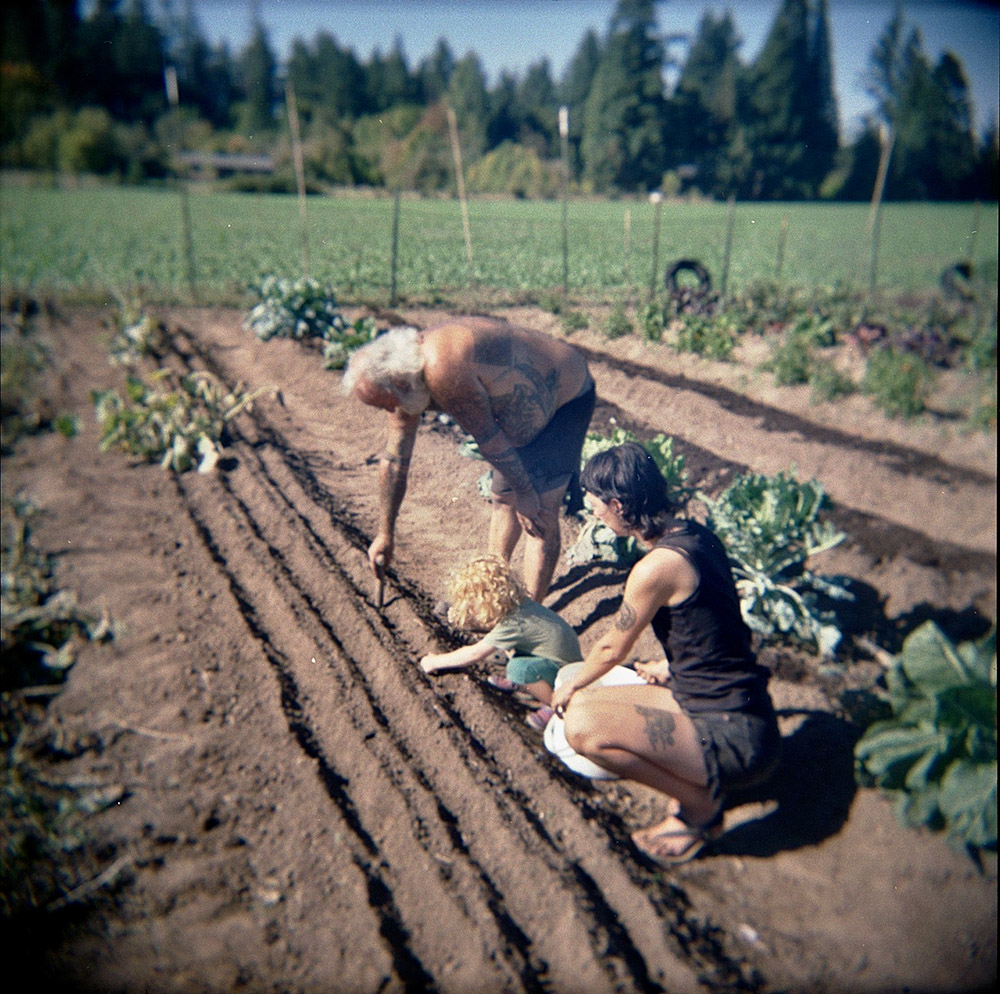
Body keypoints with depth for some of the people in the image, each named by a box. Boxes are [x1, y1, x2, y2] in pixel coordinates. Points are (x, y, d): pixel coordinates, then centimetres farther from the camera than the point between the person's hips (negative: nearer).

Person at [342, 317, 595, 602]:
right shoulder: (404, 378, -7)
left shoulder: (441, 367, -37)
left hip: (568, 395, -9)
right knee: (504, 498, 16)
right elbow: (394, 461, 1)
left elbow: (486, 436, -26)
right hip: (527, 406, 9)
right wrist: (385, 535, 8)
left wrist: (524, 491, -13)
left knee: (540, 512, -13)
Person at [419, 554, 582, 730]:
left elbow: (474, 654, -24)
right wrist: (460, 617, 0)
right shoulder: (515, 605, -5)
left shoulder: (513, 623, -30)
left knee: (519, 668, -36)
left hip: (564, 667, -9)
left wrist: (435, 661, -13)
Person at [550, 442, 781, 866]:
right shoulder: (695, 534, 1)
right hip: (740, 710, 9)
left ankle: (700, 807, -1)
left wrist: (571, 684, 11)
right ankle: (699, 785, 12)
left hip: (733, 737, -9)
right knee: (591, 702, 13)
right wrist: (672, 666, 25)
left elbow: (612, 649, -8)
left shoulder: (657, 566, -24)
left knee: (582, 726, -21)